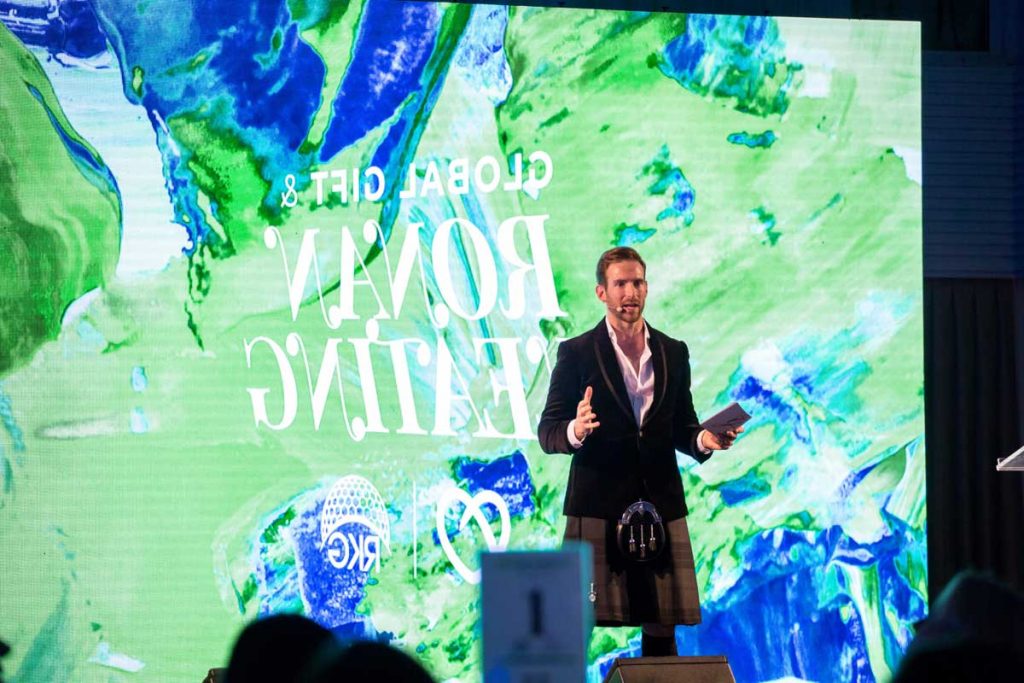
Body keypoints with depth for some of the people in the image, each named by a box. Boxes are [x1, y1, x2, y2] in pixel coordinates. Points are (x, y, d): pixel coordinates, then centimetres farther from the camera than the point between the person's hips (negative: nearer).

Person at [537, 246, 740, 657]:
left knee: (662, 623, 2)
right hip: (597, 507, -3)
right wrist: (575, 432, -22)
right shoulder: (577, 353, 2)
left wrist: (702, 439, -5)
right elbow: (547, 433, 0)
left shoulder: (674, 353, 14)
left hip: (660, 504, 3)